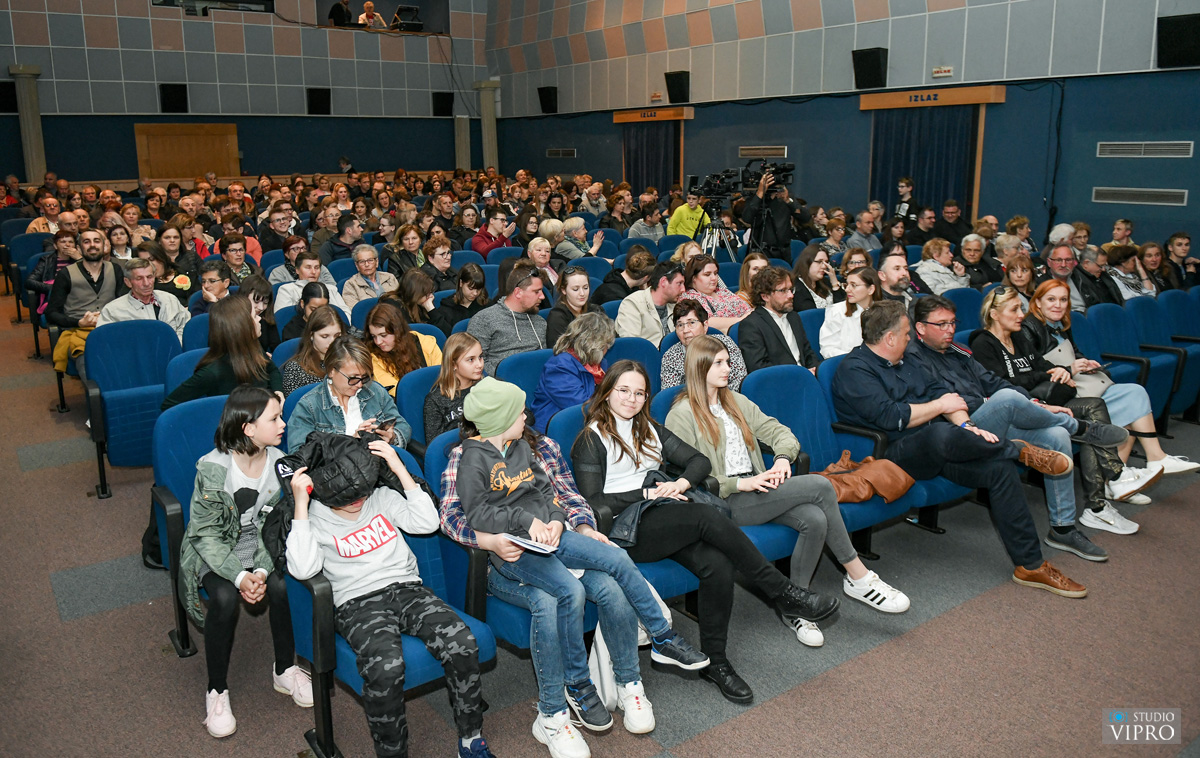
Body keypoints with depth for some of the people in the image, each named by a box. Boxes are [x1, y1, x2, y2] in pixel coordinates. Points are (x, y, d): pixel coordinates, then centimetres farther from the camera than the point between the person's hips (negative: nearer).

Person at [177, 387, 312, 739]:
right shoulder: (212, 468, -22)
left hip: (260, 550, 3)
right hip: (215, 552, -3)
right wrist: (239, 576, -28)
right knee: (225, 598, -30)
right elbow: (206, 534, -18)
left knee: (280, 587, -25)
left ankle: (285, 670, -1)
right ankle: (216, 691, -8)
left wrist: (262, 571, -21)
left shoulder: (279, 463, -10)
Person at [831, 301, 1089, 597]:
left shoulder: (902, 363, 22)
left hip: (937, 449, 8)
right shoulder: (854, 369, -6)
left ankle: (1030, 565, -7)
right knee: (940, 434, -38)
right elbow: (889, 417, -18)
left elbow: (939, 390, 12)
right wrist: (940, 406, -5)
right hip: (898, 453, -8)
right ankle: (1022, 451, -10)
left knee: (1000, 469, -14)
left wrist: (966, 424, -8)